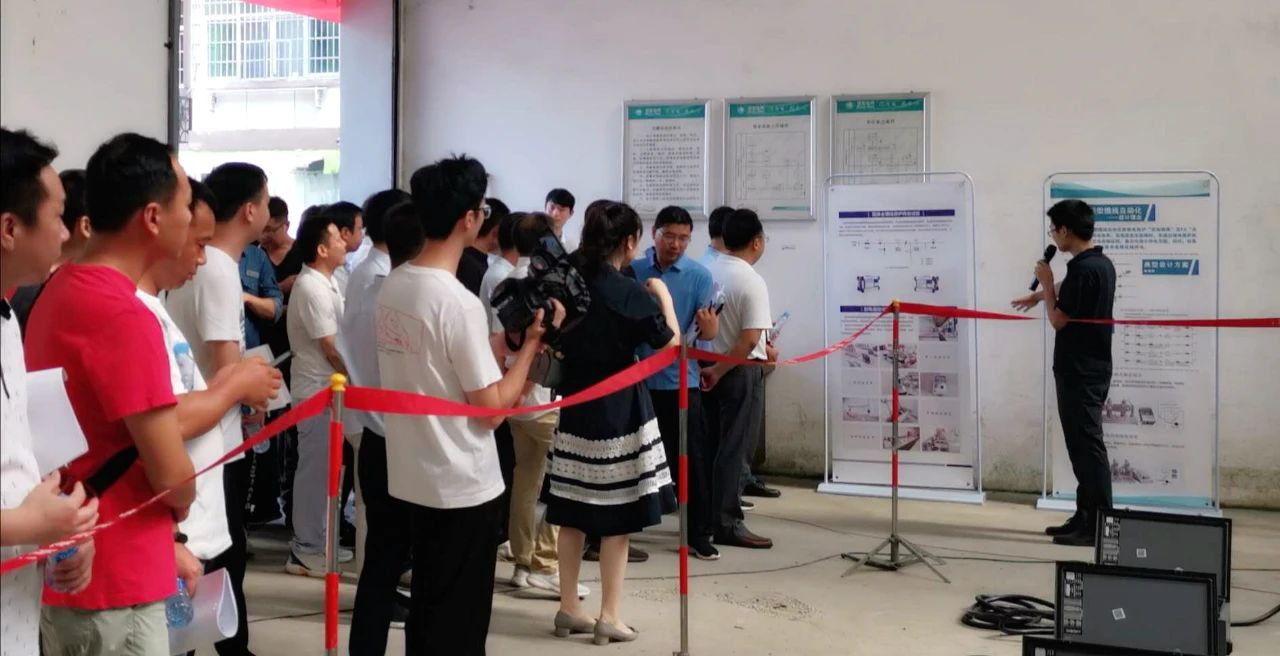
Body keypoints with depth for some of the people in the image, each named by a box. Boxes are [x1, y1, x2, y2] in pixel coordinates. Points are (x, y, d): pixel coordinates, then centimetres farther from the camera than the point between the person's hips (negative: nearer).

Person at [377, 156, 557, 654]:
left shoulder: (393, 285, 3)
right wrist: (533, 341, -9)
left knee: (426, 607, 20)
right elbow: (492, 408, -18)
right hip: (462, 486, -8)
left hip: (412, 476, 8)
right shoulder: (459, 302, -22)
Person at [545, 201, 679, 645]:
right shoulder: (630, 293, -14)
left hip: (574, 408, 6)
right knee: (616, 518, 4)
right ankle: (609, 617, 11)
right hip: (618, 412, -6)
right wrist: (662, 295, 7)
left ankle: (569, 609, 22)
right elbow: (671, 342, -4)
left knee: (572, 513, 12)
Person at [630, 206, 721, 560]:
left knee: (692, 458, 1)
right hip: (636, 377, 2)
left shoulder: (700, 276, -5)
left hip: (680, 380, -2)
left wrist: (709, 326, -34)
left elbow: (709, 332, -11)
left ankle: (700, 533, 12)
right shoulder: (633, 271, 0)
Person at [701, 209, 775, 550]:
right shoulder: (752, 282, -16)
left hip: (709, 366, 7)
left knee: (712, 444, 15)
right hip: (739, 372, -7)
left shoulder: (706, 272, 2)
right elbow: (749, 339, -22)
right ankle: (727, 523, 5)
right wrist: (719, 371, -12)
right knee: (734, 448, 0)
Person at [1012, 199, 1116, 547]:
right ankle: (1085, 517, 19)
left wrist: (1046, 283, -4)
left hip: (1079, 372, -10)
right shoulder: (1102, 263, 11)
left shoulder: (1082, 269, -20)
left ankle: (1099, 526, -5)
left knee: (1087, 446, -7)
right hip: (1092, 368, 10)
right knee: (1083, 444, 13)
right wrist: (1043, 293, 40)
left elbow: (1059, 320, -15)